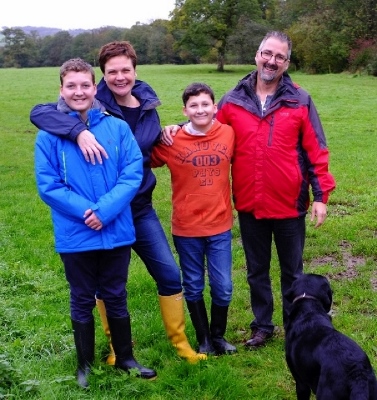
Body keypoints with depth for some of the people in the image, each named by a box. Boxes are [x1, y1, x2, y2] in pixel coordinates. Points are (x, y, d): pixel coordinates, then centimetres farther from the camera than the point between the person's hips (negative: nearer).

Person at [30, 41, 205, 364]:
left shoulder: (148, 105, 2)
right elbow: (39, 112, -24)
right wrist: (79, 131, -38)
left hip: (140, 208, 4)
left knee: (169, 274, 6)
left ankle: (180, 341, 25)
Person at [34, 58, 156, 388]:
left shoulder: (117, 127, -2)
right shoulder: (50, 133, -5)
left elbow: (133, 172, -7)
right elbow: (47, 184, -8)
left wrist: (105, 209, -19)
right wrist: (85, 211, -18)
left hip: (117, 232, 1)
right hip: (75, 235, -1)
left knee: (116, 297, 16)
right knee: (82, 301, 14)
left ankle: (125, 357, 33)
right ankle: (85, 364, 31)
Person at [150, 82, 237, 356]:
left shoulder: (228, 134, -4)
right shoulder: (172, 141, -9)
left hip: (220, 225, 1)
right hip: (186, 228, -1)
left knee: (223, 287, 7)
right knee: (193, 287, 12)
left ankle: (218, 335, 30)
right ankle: (203, 339, 31)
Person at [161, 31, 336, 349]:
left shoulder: (299, 101, -4)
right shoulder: (233, 101, 0)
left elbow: (316, 151, -3)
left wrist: (320, 195, -7)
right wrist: (178, 130, -10)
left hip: (290, 204, -1)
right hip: (249, 205, 2)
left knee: (292, 271, 14)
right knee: (257, 271, 16)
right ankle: (262, 326, 34)